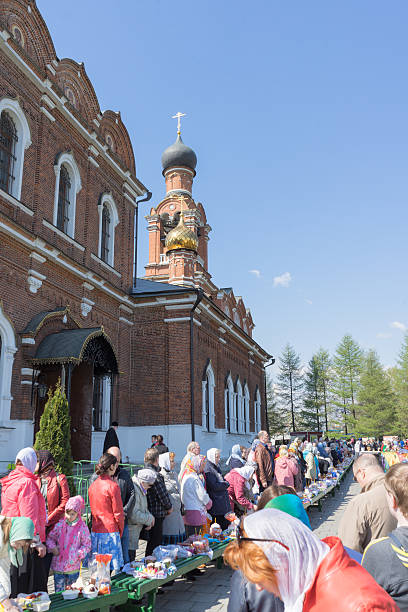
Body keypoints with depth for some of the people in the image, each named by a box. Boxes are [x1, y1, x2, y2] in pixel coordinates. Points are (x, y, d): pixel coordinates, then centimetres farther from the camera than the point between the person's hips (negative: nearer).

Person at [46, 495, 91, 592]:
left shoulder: (82, 527, -7)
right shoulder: (60, 525, 0)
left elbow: (87, 545, -2)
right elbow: (50, 537, 12)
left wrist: (78, 555, -15)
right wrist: (52, 547, -5)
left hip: (73, 566, -2)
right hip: (58, 565, 2)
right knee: (59, 591, 8)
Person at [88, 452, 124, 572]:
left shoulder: (92, 485, 6)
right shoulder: (113, 486, -13)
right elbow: (118, 512, -9)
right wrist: (120, 531, 4)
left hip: (95, 531, 7)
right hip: (110, 530, -7)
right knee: (115, 568, 0)